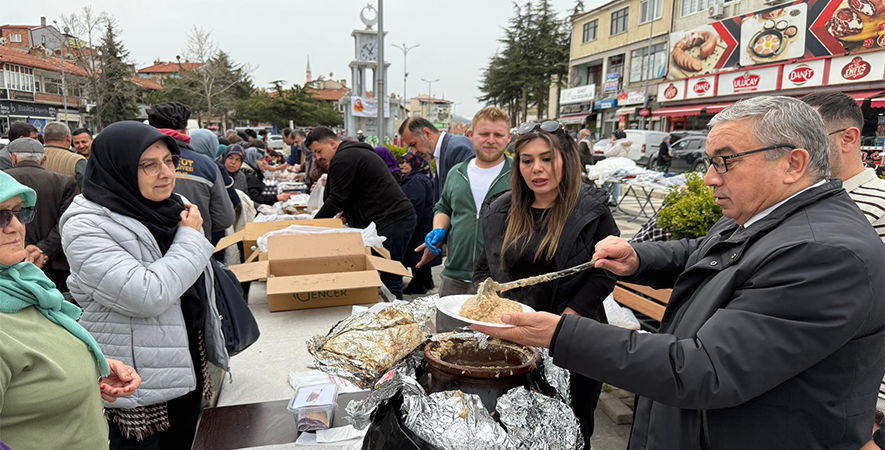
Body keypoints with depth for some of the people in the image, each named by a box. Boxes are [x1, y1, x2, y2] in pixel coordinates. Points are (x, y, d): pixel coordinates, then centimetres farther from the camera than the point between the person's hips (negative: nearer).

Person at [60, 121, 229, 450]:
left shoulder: (177, 207, 4)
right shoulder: (86, 226, -18)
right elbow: (147, 295, -29)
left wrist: (210, 347, 20)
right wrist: (190, 239, -17)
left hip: (188, 368, 7)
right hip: (137, 384, -6)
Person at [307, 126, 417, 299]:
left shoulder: (343, 159, -9)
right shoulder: (355, 152, 24)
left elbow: (336, 200, -10)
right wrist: (347, 211, 15)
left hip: (392, 221, -11)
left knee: (389, 279, -6)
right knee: (390, 278, 12)